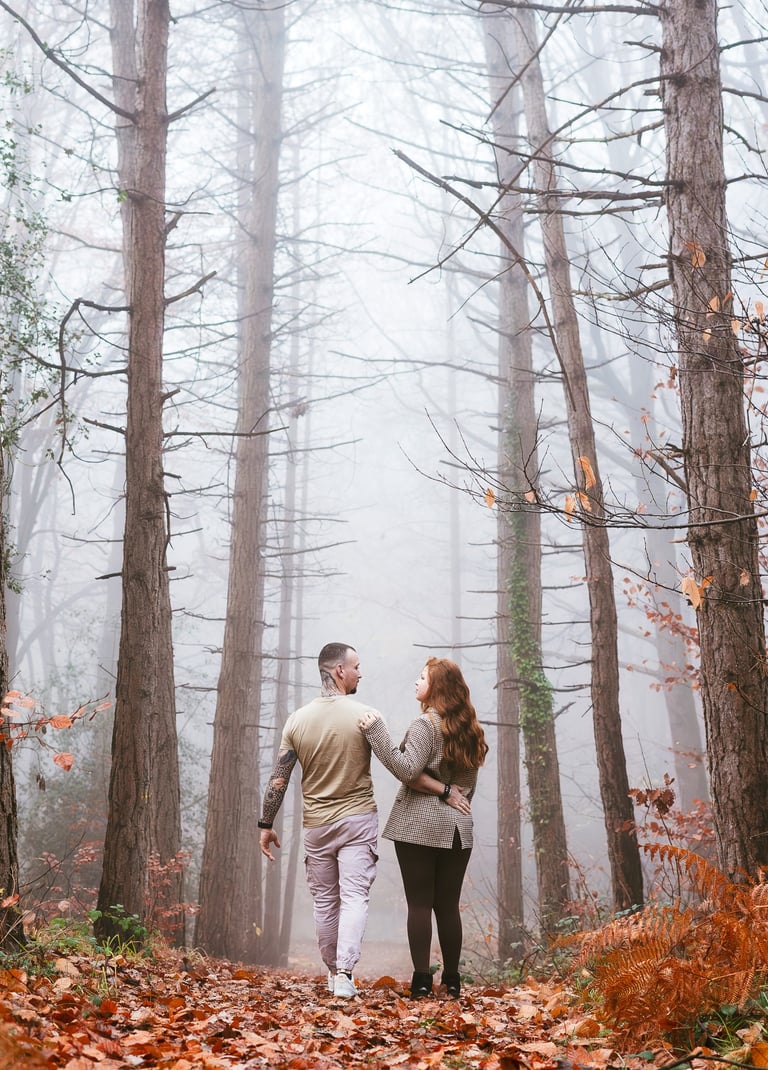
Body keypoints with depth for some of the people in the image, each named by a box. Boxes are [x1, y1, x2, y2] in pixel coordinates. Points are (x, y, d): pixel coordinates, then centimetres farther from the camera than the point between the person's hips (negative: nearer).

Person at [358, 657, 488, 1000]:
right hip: (457, 829, 6)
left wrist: (376, 731, -20)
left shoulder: (425, 724, -10)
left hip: (418, 826, -6)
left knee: (419, 904, -1)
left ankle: (421, 979, -2)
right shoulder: (469, 729, 13)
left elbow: (407, 770, -21)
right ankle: (452, 979, 13)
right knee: (448, 905, 11)